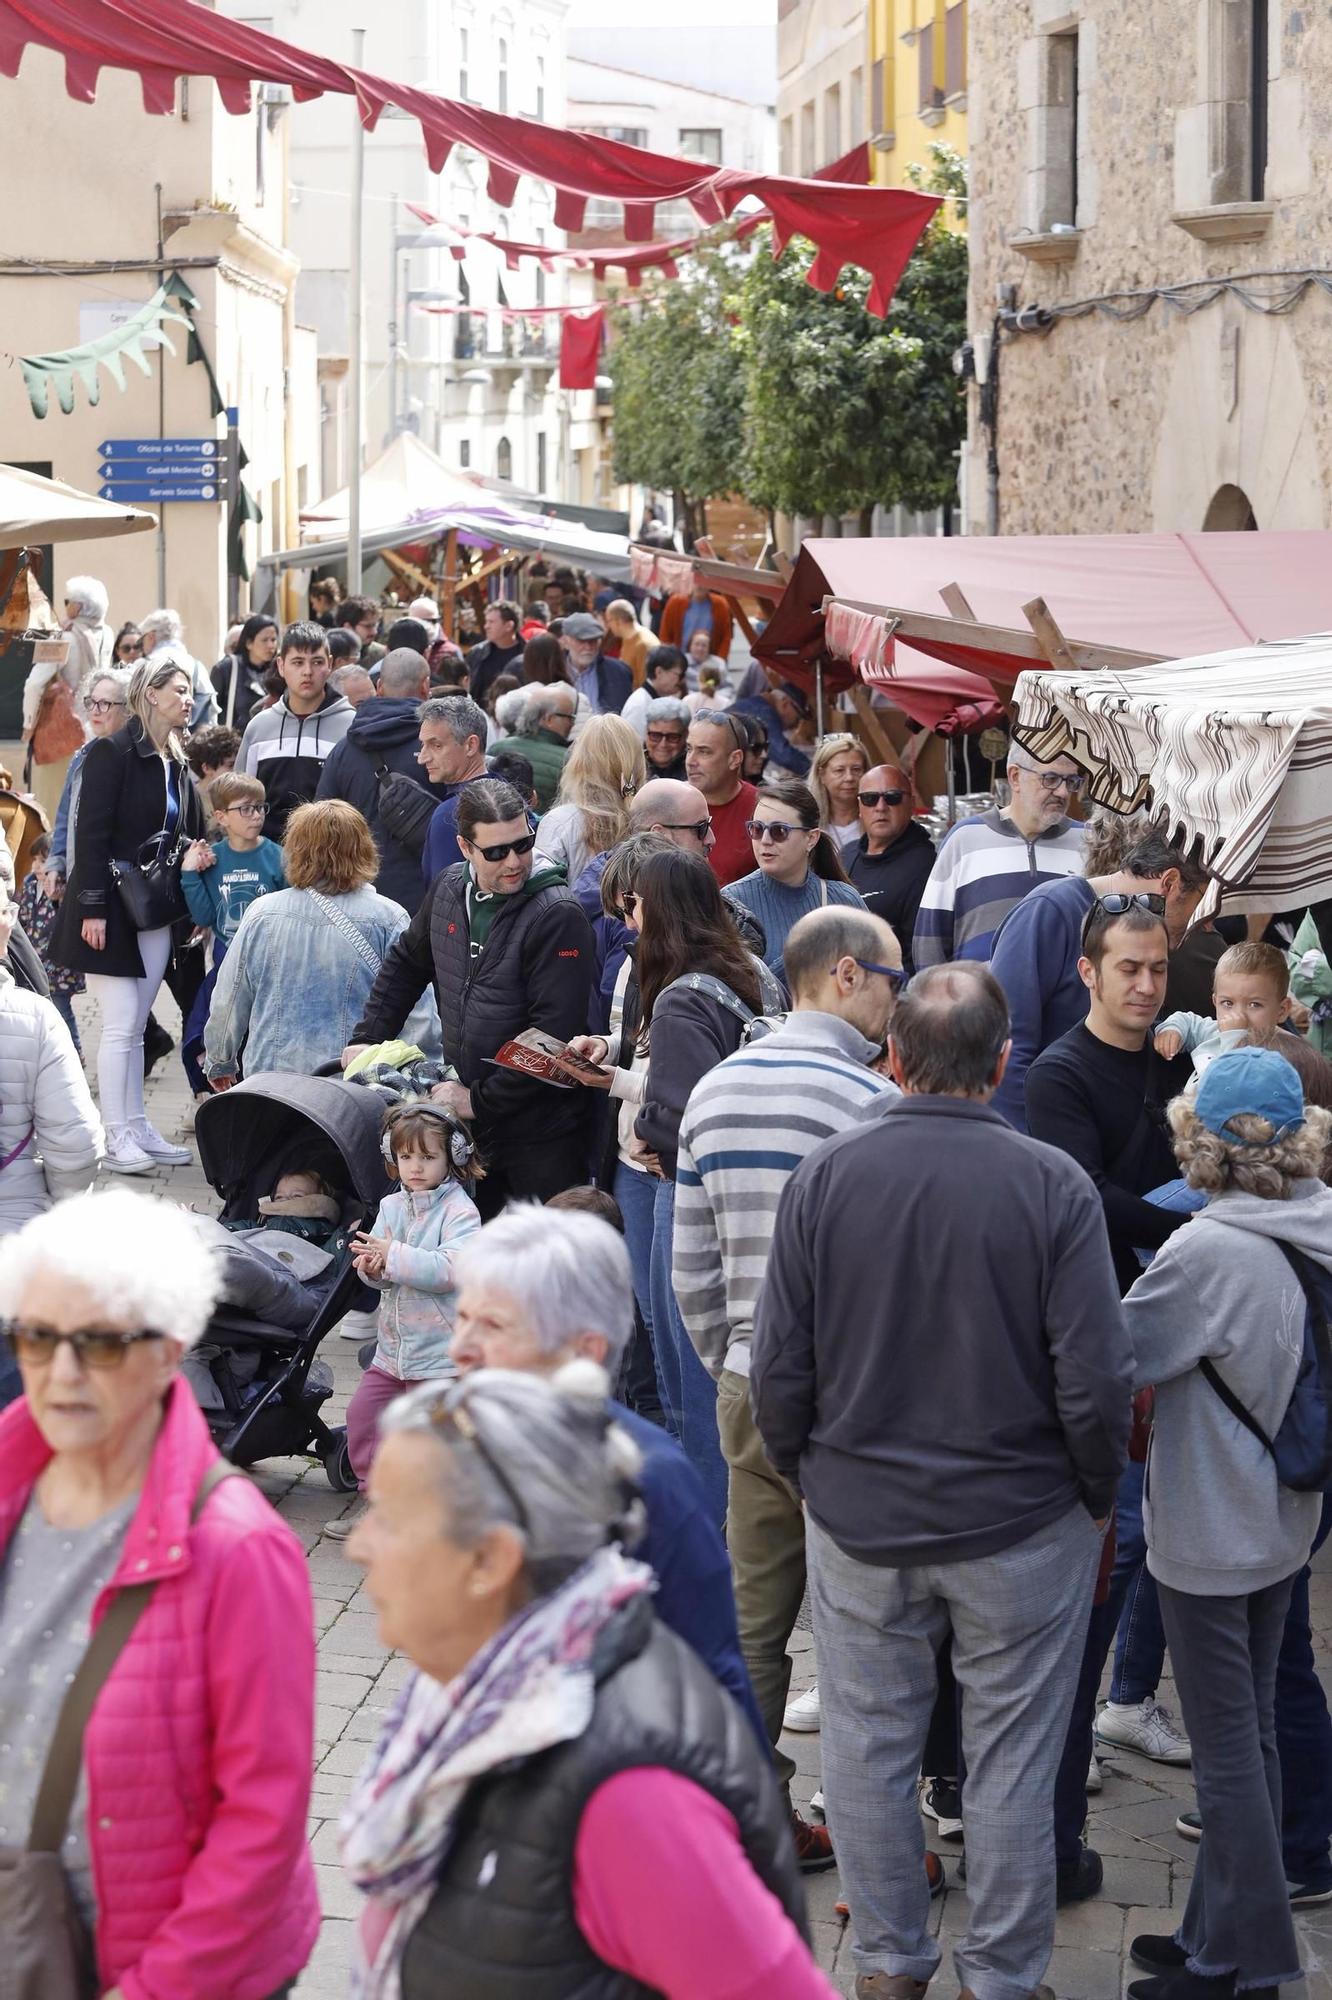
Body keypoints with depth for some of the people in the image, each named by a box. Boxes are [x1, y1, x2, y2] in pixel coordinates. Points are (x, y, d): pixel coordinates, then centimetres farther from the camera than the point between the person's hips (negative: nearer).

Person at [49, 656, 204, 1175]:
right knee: (120, 1023, -7)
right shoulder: (112, 753, -11)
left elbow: (187, 837, 16)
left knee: (136, 1026, 11)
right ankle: (117, 1140, -3)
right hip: (111, 907, -7)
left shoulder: (176, 763, 12)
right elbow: (91, 833, -15)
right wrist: (91, 908, -20)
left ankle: (138, 1129, 15)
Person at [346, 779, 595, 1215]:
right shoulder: (448, 889, 6)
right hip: (470, 1128, 6)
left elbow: (553, 1035, -20)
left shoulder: (557, 915, -16)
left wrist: (479, 1099, -15)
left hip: (540, 1134, -6)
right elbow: (405, 964, 24)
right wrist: (366, 1040, 14)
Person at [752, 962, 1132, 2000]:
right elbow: (1096, 1381, -14)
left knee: (868, 1747, 16)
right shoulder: (1053, 1186, -15)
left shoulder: (824, 1175, -8)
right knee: (1012, 1761, 11)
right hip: (1022, 1526, -2)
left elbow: (779, 1368, -4)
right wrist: (1096, 1501, 3)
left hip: (858, 1520, 2)